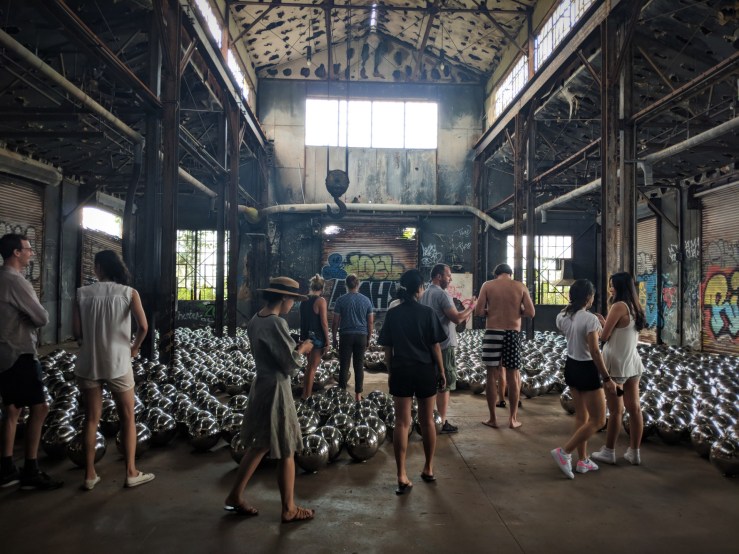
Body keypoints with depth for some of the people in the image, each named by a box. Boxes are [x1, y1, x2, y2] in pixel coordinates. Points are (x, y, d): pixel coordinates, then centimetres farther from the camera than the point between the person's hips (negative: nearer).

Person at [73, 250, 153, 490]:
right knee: (127, 418, 11)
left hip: (88, 363, 2)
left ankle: (90, 475, 18)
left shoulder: (83, 293, -2)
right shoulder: (129, 293, -6)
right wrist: (134, 348, 1)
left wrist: (90, 343, 14)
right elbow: (143, 326, -16)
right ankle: (131, 472, 15)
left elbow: (77, 331, -5)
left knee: (91, 418, 12)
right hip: (118, 362, -2)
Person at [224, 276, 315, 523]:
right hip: (276, 390, -9)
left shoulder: (255, 320, 5)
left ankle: (234, 498, 30)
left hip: (261, 386, 9)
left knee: (259, 445, 21)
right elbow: (291, 365, -19)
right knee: (286, 452, 6)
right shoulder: (277, 323, -22)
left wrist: (295, 348, 7)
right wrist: (302, 349, -2)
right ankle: (289, 509, 20)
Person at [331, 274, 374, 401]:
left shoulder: (341, 300, -3)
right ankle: (358, 394, 10)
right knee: (359, 366, 7)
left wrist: (333, 338, 6)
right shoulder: (366, 300, 4)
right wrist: (369, 338, 16)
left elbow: (335, 322, -3)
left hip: (346, 336, -2)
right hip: (361, 336, 2)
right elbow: (370, 322, 6)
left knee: (344, 366, 3)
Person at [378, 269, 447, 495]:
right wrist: (441, 372, 5)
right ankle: (429, 469, 28)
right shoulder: (427, 313, -7)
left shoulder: (392, 314, -1)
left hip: (401, 372, 1)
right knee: (427, 421, 15)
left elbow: (387, 348, 2)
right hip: (425, 371, -1)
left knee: (402, 423, 4)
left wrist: (390, 372, 13)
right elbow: (435, 346, -5)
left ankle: (402, 476, 2)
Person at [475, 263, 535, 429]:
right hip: (513, 333, 1)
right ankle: (513, 419, 14)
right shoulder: (520, 287, 4)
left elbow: (478, 311, -6)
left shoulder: (487, 285, 1)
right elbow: (531, 312, -2)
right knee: (513, 377, 9)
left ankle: (493, 418, 12)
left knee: (492, 376, 6)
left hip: (493, 332, -1)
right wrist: (516, 311, 14)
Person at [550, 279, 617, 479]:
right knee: (598, 421, 5)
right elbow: (594, 352, -22)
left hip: (571, 366, 8)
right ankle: (564, 452, -1)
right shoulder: (590, 319, -21)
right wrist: (607, 378, -16)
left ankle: (582, 460, 25)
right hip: (587, 369, -8)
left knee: (581, 416, 19)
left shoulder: (562, 316, 0)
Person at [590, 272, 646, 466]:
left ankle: (608, 452, 11)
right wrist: (604, 320, 12)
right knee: (634, 408, 10)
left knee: (616, 411, 0)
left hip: (616, 364, -8)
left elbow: (604, 336, -13)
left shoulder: (619, 306, -15)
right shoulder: (636, 307, 10)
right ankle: (634, 452, 18)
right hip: (632, 363, 8)